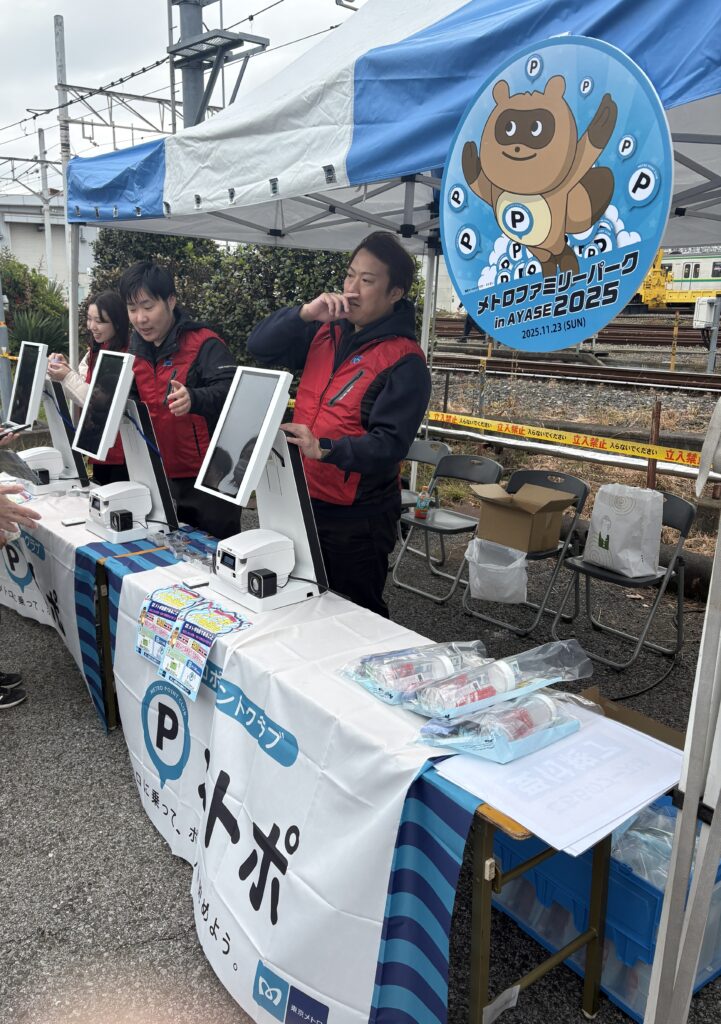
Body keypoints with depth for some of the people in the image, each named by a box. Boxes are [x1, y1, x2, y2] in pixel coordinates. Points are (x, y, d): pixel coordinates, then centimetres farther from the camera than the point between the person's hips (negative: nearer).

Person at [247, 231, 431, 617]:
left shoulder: (405, 360, -15)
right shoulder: (325, 332, 5)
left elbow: (389, 443, -23)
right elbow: (259, 346, 2)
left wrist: (325, 449, -37)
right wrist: (305, 313, -13)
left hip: (357, 517, -6)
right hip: (302, 500, 7)